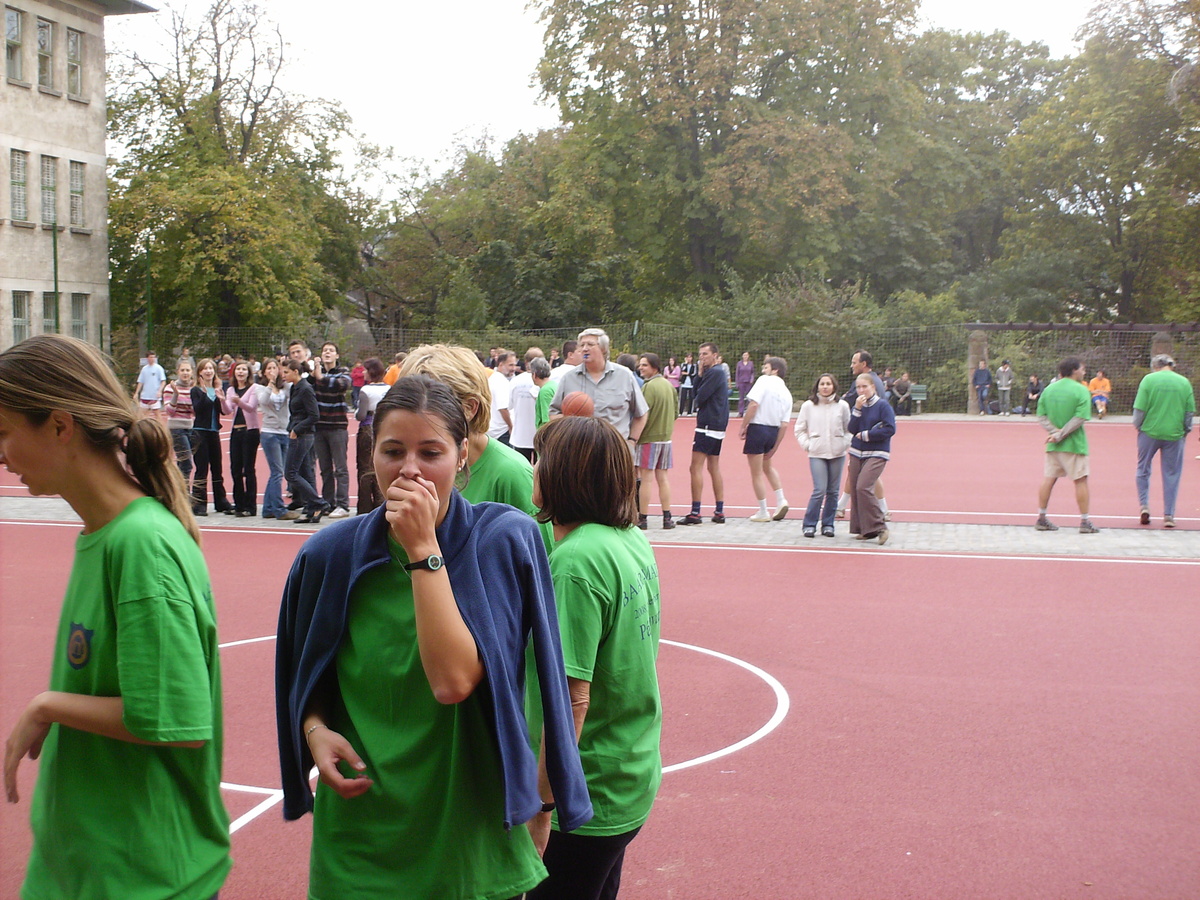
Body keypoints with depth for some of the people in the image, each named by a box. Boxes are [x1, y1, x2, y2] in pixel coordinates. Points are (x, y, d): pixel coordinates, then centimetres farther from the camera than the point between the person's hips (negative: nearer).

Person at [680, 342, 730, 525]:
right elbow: (697, 392, 12)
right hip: (718, 426, 10)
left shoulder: (715, 372, -13)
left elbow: (700, 397, -18)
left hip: (708, 426, -10)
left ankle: (695, 513, -12)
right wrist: (700, 374, 0)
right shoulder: (718, 371, 17)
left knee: (696, 467, -10)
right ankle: (719, 512, 14)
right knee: (714, 467, 13)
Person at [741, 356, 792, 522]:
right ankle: (780, 501, 17)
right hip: (773, 432, 6)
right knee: (767, 466, 29)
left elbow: (754, 404, -18)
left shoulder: (764, 380, -6)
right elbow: (784, 425, 6)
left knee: (756, 473, 4)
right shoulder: (786, 393, 10)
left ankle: (763, 512, 9)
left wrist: (743, 426, -10)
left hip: (757, 427, -6)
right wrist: (775, 447, 12)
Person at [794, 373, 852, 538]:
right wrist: (807, 445, -2)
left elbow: (850, 428, 11)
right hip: (817, 454, -2)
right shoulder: (808, 406, 3)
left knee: (833, 491, 5)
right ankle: (809, 525, -2)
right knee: (819, 490, -12)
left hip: (837, 454, 2)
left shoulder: (842, 405, 4)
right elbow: (799, 429, 10)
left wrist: (845, 443, -3)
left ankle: (828, 524, 16)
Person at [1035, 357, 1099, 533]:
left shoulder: (1049, 389, 6)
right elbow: (1080, 418, -18)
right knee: (1080, 481, 1)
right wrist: (1061, 434, -15)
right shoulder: (1081, 390, -9)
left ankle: (1041, 518, 11)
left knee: (1049, 479, 9)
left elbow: (1041, 415, 2)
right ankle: (1084, 522, 3)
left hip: (1053, 445, 5)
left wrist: (1054, 431, -7)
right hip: (1074, 444, -5)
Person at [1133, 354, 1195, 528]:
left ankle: (1144, 505, 9)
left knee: (1143, 469, 17)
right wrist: (1185, 430, 18)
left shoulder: (1149, 379, -5)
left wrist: (1138, 426, 8)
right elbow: (1190, 411, 5)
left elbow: (1139, 408, -8)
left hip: (1150, 432, -1)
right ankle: (1169, 515, 9)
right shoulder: (1184, 382, 2)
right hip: (1175, 435, 1)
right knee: (1171, 475, 8)